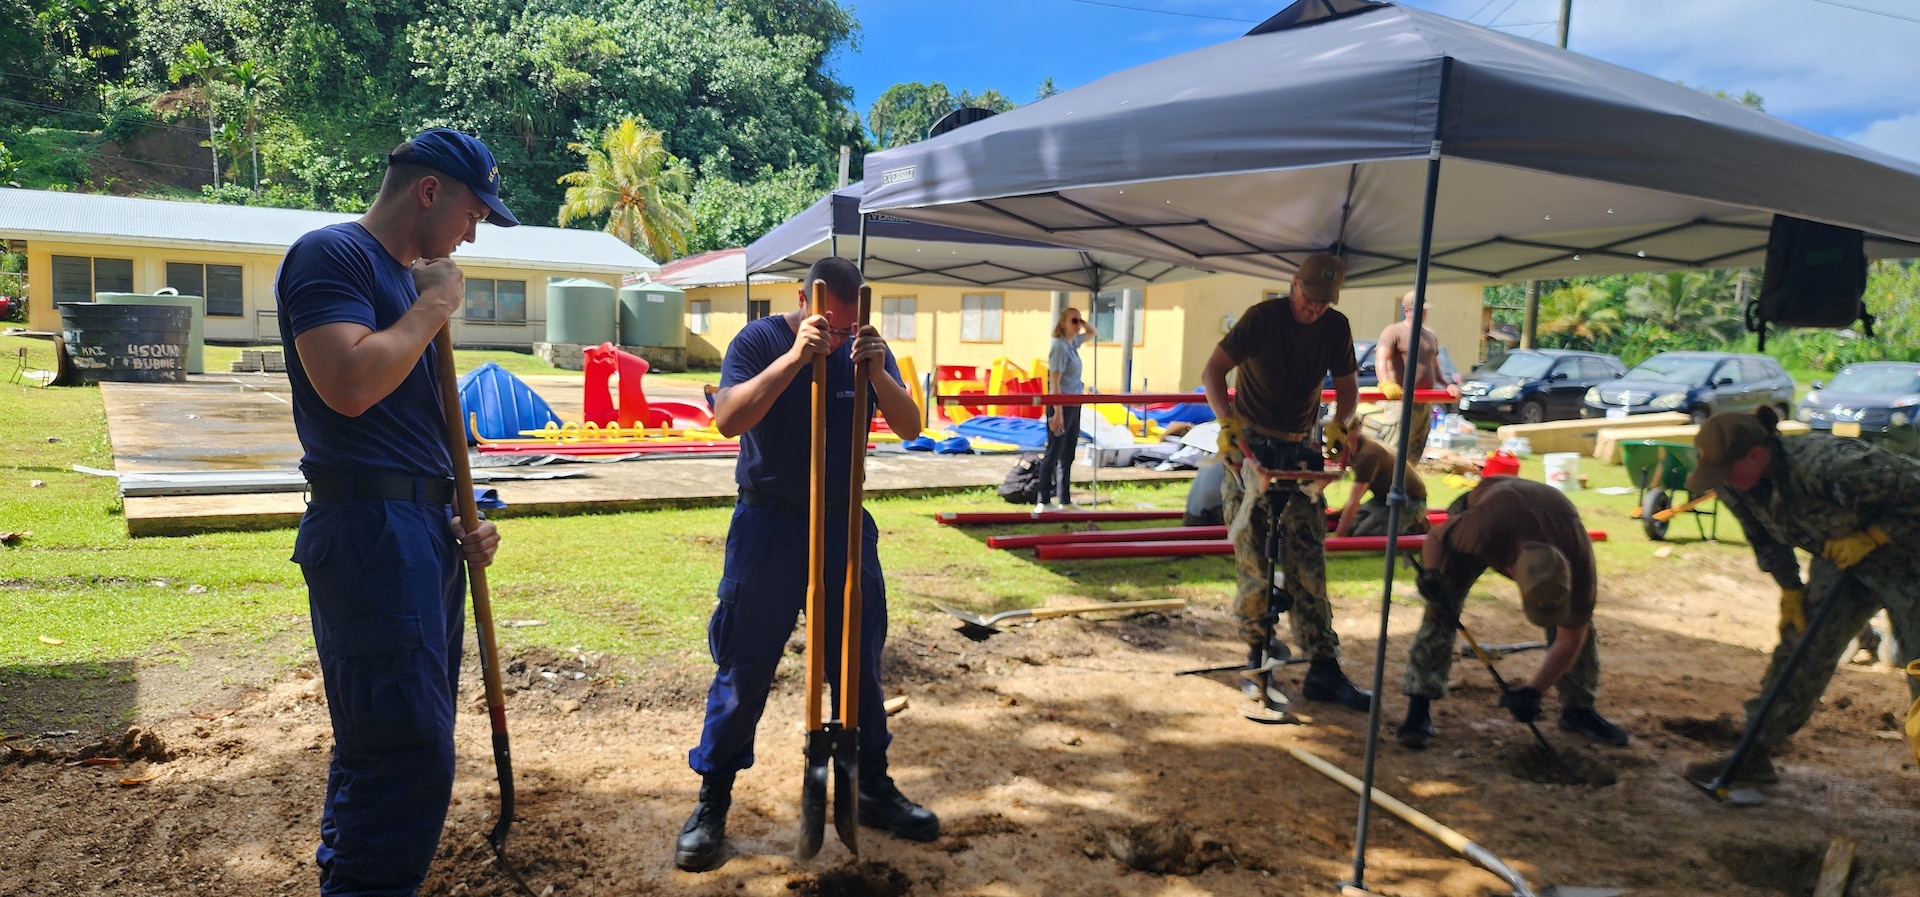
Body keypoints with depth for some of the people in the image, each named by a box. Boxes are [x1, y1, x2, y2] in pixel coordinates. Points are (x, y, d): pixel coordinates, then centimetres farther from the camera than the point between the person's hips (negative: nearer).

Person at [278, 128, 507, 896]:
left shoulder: (411, 277, 19)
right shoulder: (331, 254, -7)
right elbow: (349, 385, -24)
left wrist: (460, 518, 12)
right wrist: (434, 305, -10)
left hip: (427, 533, 9)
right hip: (369, 531, -9)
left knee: (390, 746, 16)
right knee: (409, 754, -11)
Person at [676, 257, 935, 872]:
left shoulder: (867, 349, 1)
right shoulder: (758, 341, -9)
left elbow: (909, 426, -6)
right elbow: (728, 419, -23)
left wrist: (876, 372, -24)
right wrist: (796, 356, -31)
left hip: (844, 523, 4)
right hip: (768, 525, -3)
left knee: (859, 664, 11)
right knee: (743, 669, 1)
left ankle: (874, 788, 26)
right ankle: (712, 802, 15)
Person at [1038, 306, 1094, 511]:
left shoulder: (1073, 343, 10)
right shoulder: (1060, 347, -15)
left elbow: (1092, 332, 31)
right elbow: (1054, 382, -19)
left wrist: (1083, 322, 9)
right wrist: (1058, 413, -23)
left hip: (1074, 405, 9)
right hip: (1061, 405, -9)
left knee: (1068, 455, 13)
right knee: (1053, 454, -3)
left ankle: (1065, 500, 20)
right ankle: (1044, 501, 4)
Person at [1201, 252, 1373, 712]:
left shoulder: (1336, 327, 2)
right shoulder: (1263, 317, -10)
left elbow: (1347, 385, 11)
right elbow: (1213, 371, -13)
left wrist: (1338, 423, -10)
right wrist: (1227, 421, -28)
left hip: (1299, 450, 3)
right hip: (1249, 446, -3)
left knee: (1308, 561, -1)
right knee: (1252, 556, -2)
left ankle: (1324, 670, 1)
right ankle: (1258, 651, 14)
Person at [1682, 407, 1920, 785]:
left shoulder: (1833, 465, -38)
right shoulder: (1732, 486, -16)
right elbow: (1764, 537, 3)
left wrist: (1868, 537, -26)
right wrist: (1790, 589, 3)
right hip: (1840, 558, 6)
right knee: (1800, 651, 5)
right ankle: (1754, 757, 11)